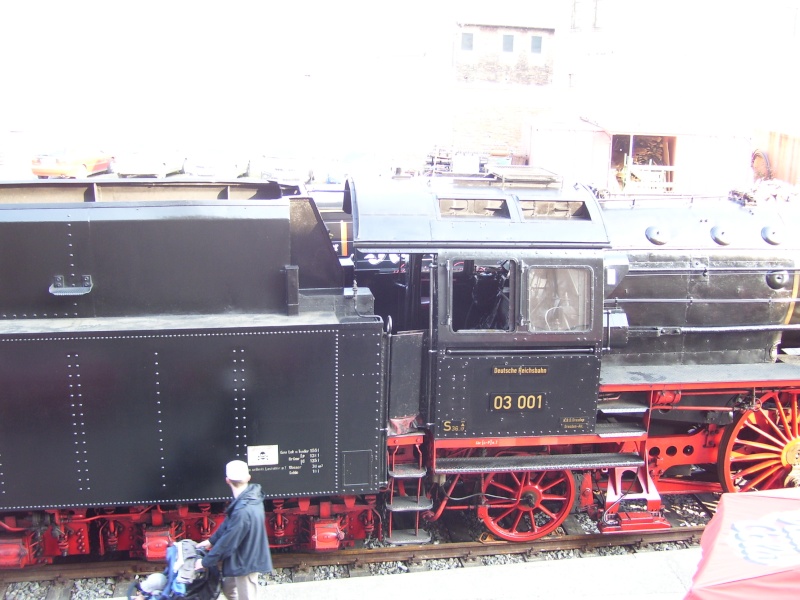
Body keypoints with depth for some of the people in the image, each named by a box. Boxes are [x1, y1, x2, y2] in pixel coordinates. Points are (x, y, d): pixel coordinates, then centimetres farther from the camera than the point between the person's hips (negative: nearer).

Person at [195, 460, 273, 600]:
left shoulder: (243, 510, -33)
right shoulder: (250, 497, -4)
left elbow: (228, 541, -25)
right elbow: (228, 524, 9)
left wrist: (205, 562, -13)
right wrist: (211, 540, 12)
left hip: (246, 562, -9)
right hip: (248, 557, 9)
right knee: (228, 587, 26)